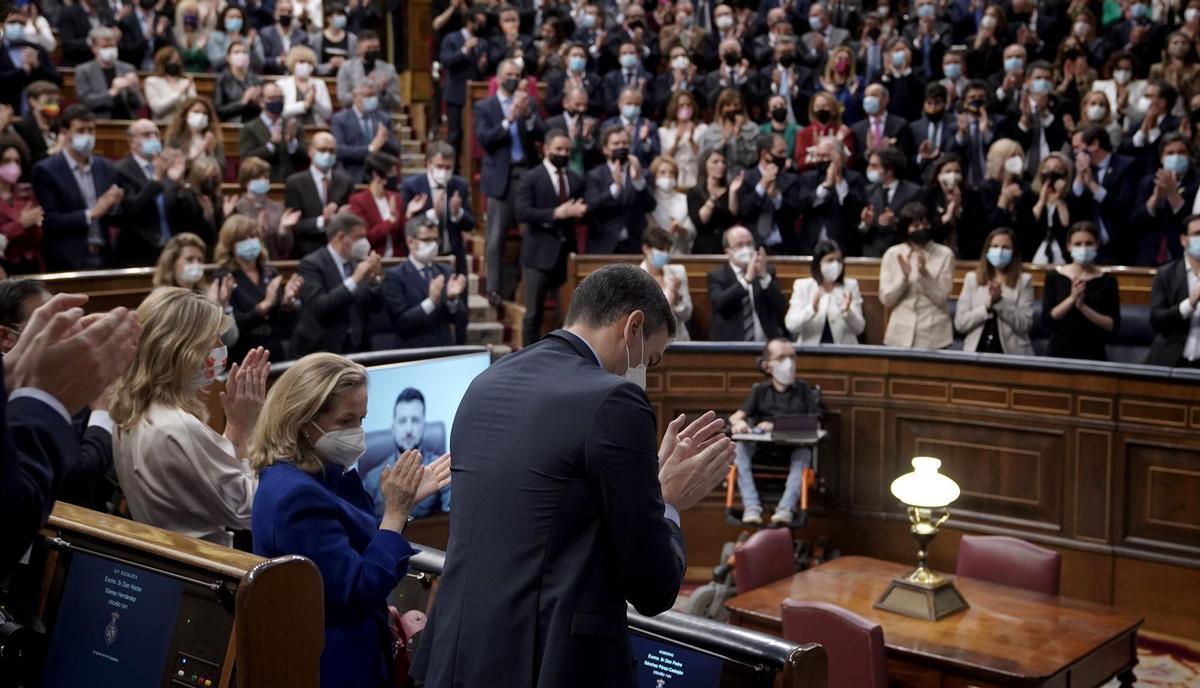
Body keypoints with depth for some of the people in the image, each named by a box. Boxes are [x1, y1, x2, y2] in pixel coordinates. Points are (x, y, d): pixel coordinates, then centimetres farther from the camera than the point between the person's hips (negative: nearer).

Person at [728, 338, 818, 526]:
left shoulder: (802, 388, 16)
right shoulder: (760, 390, 18)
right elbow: (737, 415, 7)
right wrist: (739, 422, -21)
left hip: (793, 448, -1)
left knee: (804, 453, -34)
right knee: (741, 447, -30)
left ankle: (786, 508, -44)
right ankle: (751, 507, -38)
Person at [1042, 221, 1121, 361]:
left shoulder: (1107, 281, -1)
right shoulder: (1054, 277, 1)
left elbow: (1113, 325, -6)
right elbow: (1047, 320, -6)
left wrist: (1083, 307, -18)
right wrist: (1071, 298, -18)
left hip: (1093, 354, -1)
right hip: (1058, 351, 1)